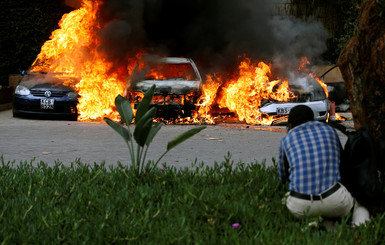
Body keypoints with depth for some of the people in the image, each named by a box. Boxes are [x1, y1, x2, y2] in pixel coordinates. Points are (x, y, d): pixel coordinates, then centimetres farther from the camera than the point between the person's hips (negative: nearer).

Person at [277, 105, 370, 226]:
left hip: (299, 206, 0)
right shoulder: (330, 131, 16)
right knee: (359, 206, 33)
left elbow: (283, 177, 25)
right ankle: (360, 225, -3)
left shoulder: (287, 139, 13)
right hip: (334, 200, 1)